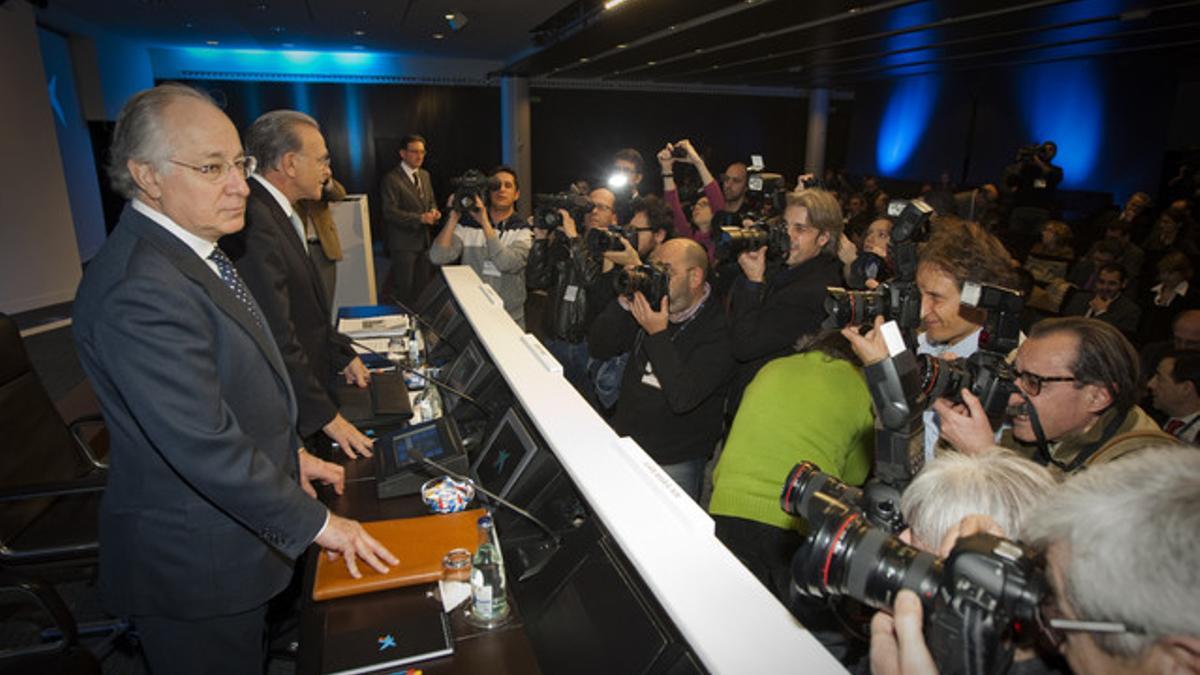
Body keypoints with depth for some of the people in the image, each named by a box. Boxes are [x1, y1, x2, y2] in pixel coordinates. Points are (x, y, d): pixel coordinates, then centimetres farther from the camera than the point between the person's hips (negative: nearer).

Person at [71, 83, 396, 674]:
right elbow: (204, 445, -31)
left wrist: (288, 452, 13)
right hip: (195, 563, -9)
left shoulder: (186, 251, 4)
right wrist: (316, 523, -23)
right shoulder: (141, 292, -30)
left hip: (238, 529, 9)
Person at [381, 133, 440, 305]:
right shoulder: (391, 179, -12)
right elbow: (390, 212, -18)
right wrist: (420, 218, -25)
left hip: (423, 239, 7)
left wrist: (434, 212, -4)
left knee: (423, 284, 15)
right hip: (404, 242, -7)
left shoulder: (425, 175, 11)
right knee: (403, 287, 1)